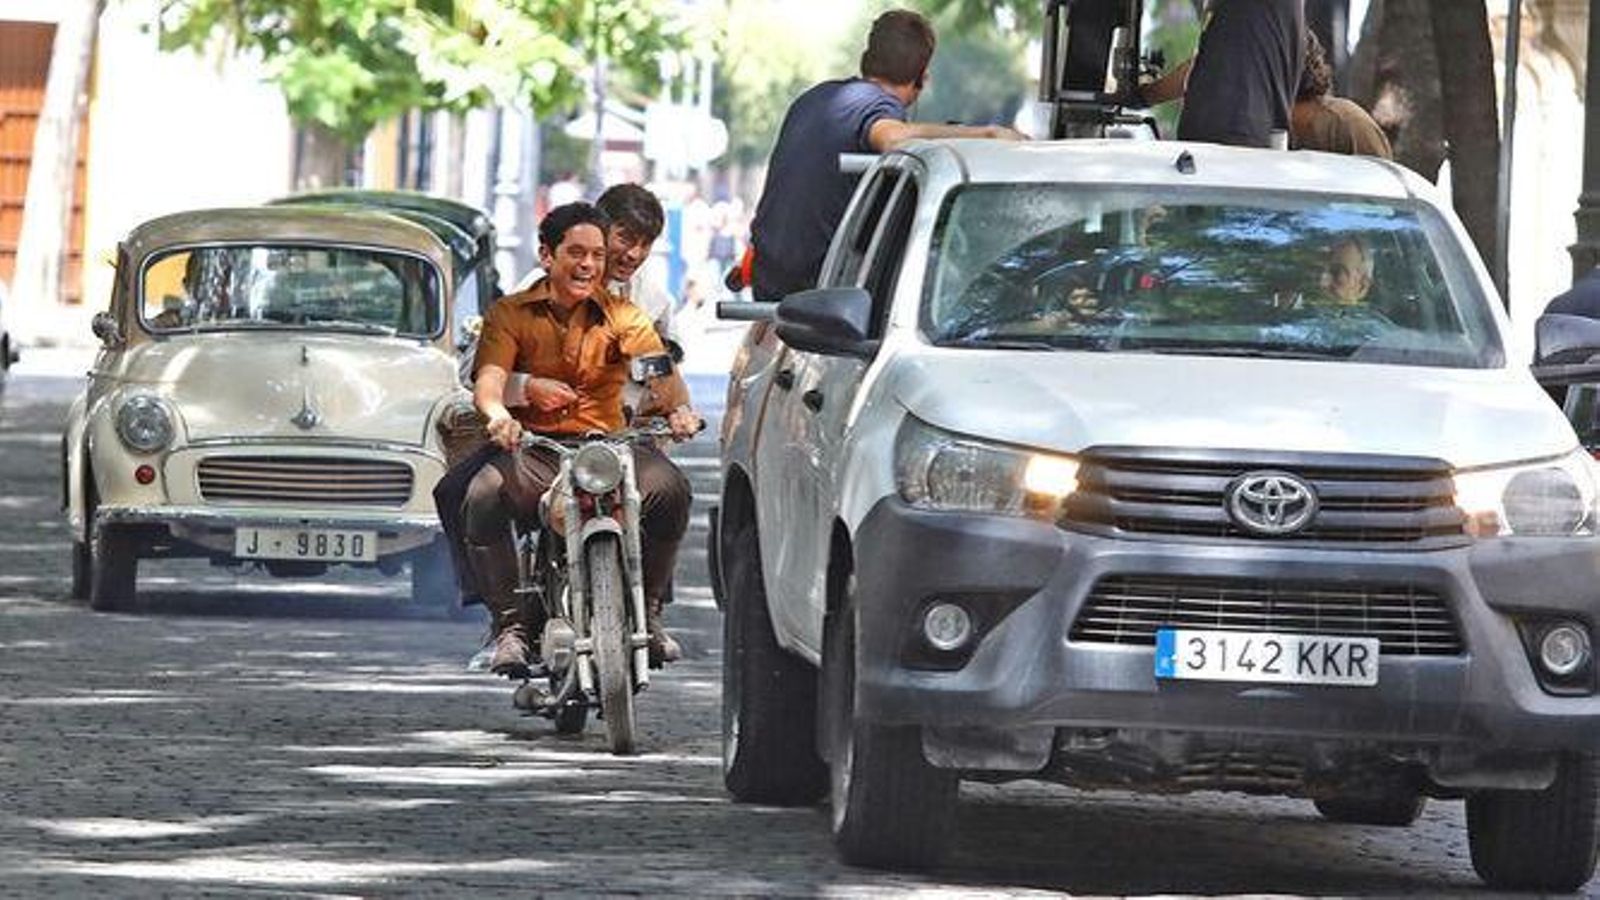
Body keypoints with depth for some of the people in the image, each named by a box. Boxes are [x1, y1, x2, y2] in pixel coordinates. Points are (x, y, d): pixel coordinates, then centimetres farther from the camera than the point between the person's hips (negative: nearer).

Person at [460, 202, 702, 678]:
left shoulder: (622, 317, 10)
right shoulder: (511, 314, 7)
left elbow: (660, 368, -6)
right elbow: (489, 378, -9)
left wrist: (680, 407, -30)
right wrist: (497, 412, -35)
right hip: (532, 451, -1)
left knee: (669, 488, -29)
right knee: (482, 496, -33)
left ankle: (647, 611, -8)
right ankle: (510, 626, -21)